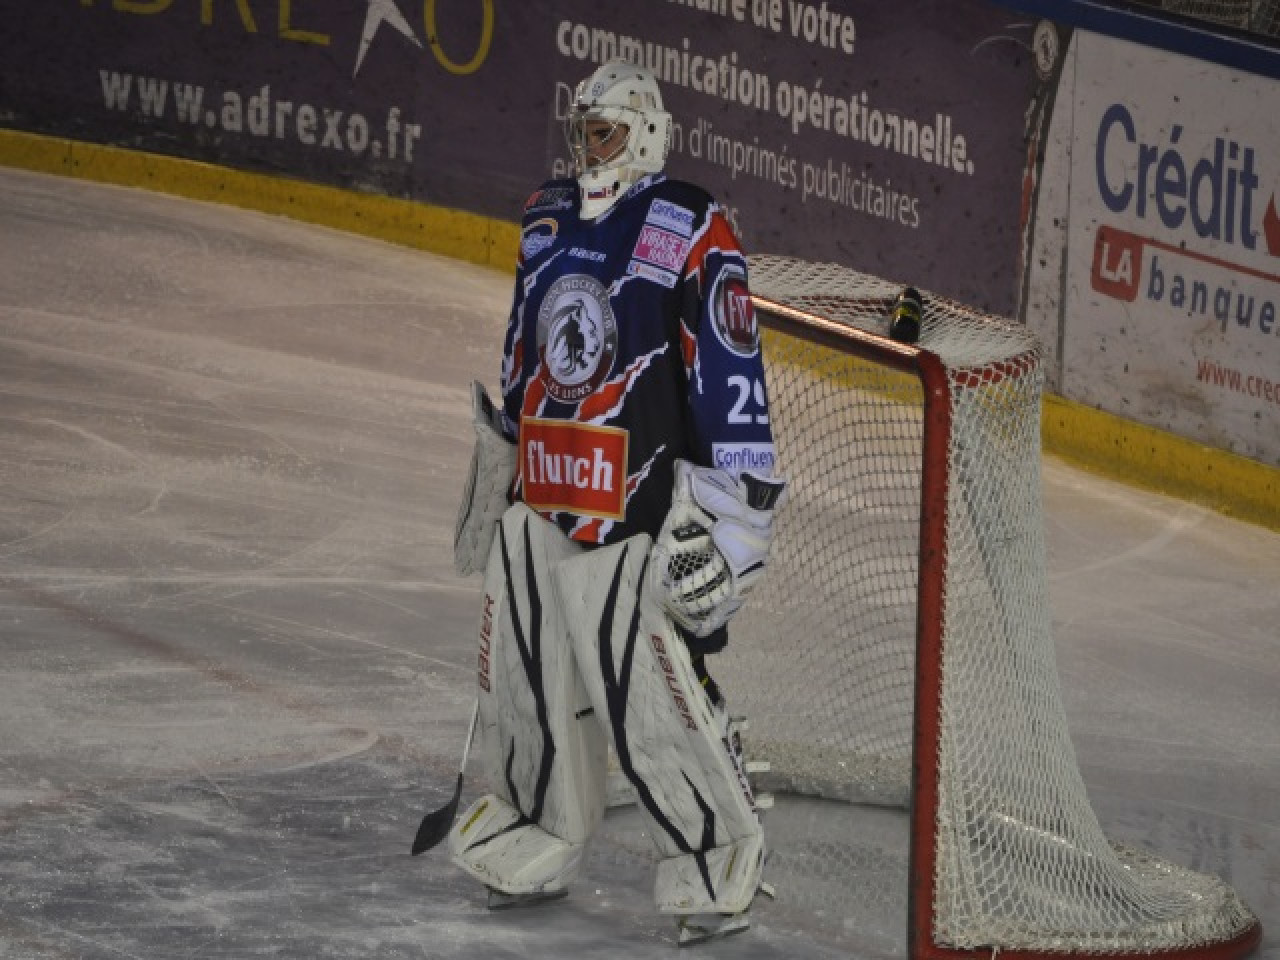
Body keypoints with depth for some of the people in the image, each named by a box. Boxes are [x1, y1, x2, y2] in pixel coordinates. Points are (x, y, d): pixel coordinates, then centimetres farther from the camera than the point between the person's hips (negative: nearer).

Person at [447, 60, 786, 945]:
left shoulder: (693, 232, -10)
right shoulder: (547, 222, 13)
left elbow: (731, 375, -13)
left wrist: (733, 510, -16)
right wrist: (494, 470, 27)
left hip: (637, 511, -7)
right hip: (538, 498, 7)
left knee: (655, 693, -9)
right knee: (526, 682, 12)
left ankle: (718, 864, 4)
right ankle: (538, 843, 30)